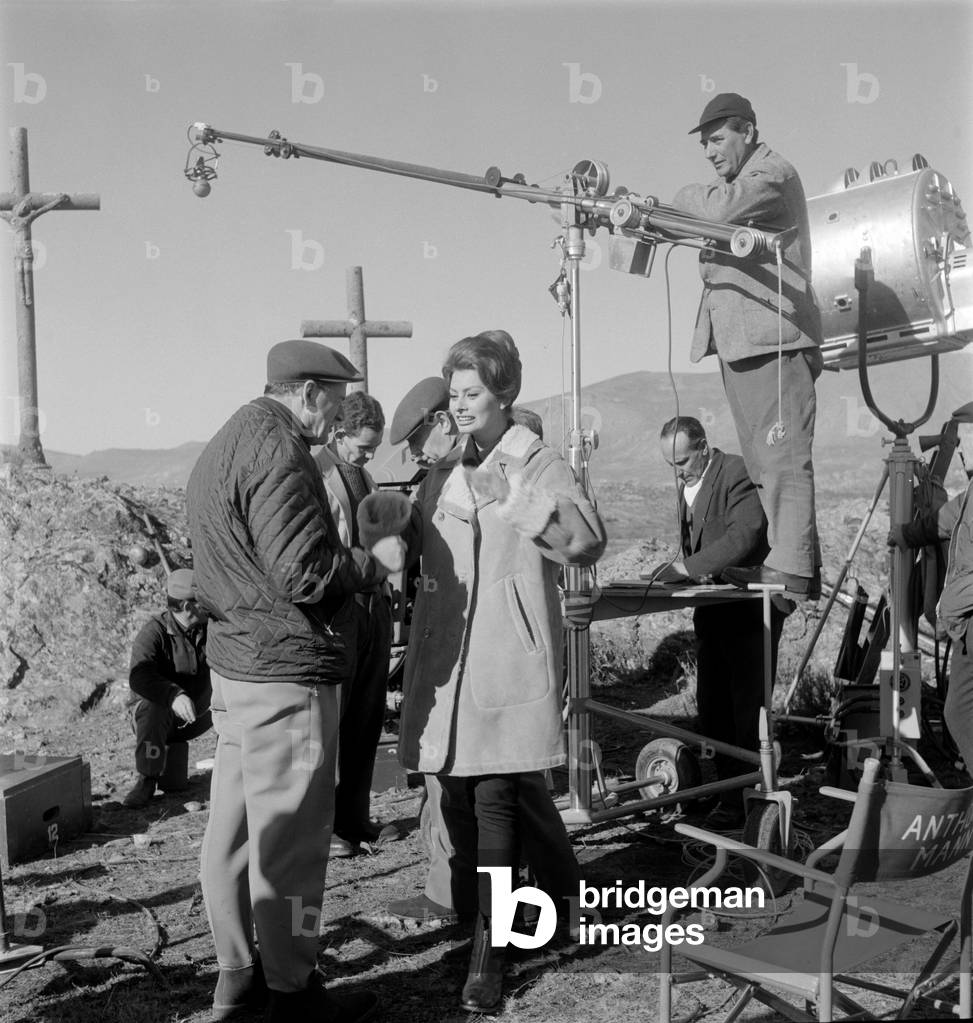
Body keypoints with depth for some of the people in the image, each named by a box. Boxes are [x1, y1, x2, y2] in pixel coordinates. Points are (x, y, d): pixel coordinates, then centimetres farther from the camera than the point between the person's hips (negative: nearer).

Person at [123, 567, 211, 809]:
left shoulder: (210, 628, -4)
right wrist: (173, 695, -52)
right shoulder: (155, 631, -20)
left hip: (197, 714, 6)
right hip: (154, 711, -6)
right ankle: (147, 779, -23)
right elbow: (139, 676, -36)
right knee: (153, 707, -34)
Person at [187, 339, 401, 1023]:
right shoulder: (278, 451, -16)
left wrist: (354, 555, 17)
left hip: (234, 662, 11)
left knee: (236, 824, 17)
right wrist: (375, 559, -7)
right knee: (292, 833, 1)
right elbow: (303, 573, -22)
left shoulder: (222, 447, 17)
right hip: (287, 672, -10)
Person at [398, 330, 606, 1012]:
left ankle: (488, 957, 6)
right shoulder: (441, 475, 16)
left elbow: (588, 543, -16)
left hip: (510, 659, -6)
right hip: (446, 661, 6)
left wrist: (511, 497, -20)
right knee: (459, 800, 10)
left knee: (497, 798, -5)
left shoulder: (538, 465, -1)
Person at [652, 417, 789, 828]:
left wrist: (686, 567, -29)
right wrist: (680, 571, 5)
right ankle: (729, 791, 22)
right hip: (713, 610, 8)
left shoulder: (738, 474, -14)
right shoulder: (685, 481, 11)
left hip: (751, 608, -8)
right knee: (711, 711, 10)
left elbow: (743, 536, -27)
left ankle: (752, 801, 8)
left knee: (747, 710, -3)